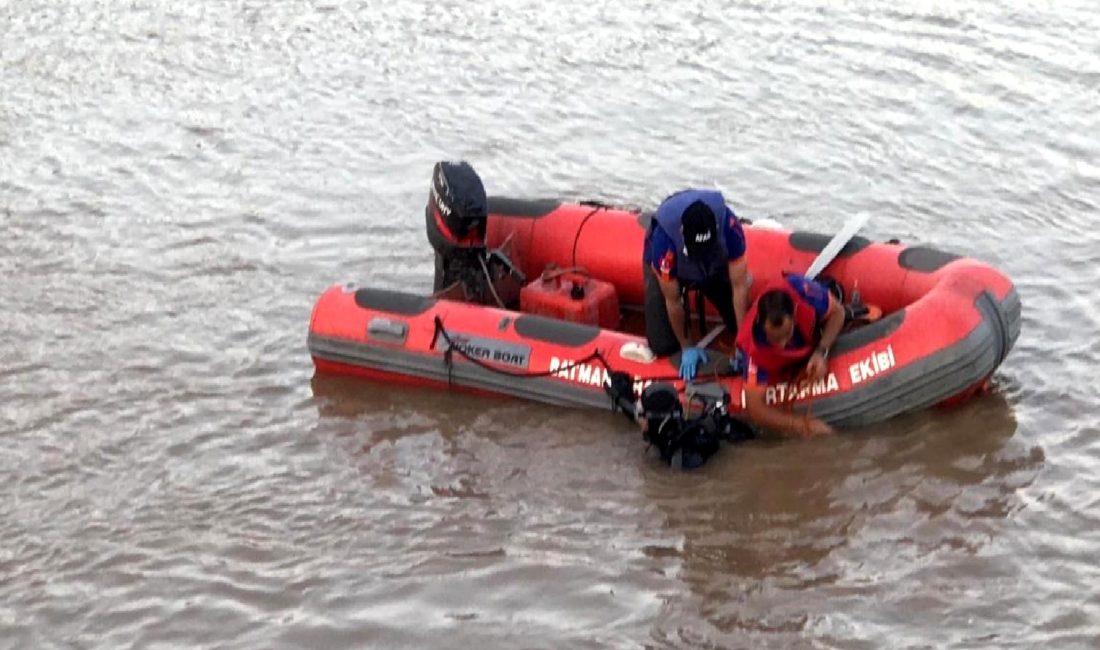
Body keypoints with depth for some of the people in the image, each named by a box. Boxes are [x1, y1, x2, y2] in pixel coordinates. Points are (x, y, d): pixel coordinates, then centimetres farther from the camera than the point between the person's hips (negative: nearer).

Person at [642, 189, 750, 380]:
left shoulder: (730, 226, -39)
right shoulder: (663, 242, -43)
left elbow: (739, 286, -30)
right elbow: (673, 301, -28)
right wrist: (687, 348, -18)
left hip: (716, 266, 2)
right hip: (670, 271, -2)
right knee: (662, 346, -10)